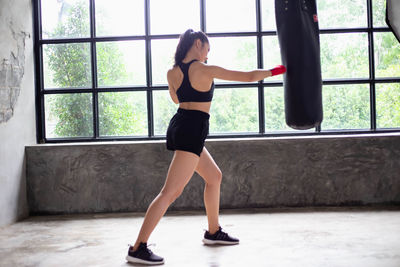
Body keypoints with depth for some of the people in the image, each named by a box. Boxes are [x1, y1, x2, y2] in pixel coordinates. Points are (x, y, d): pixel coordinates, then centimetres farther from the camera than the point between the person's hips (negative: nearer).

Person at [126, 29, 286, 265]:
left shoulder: (173, 73, 7)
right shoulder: (206, 70, -11)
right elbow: (249, 76, -5)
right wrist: (278, 70, 10)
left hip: (179, 126, 9)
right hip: (192, 130, -9)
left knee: (214, 176, 23)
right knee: (172, 191, -10)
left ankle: (214, 232, 34)